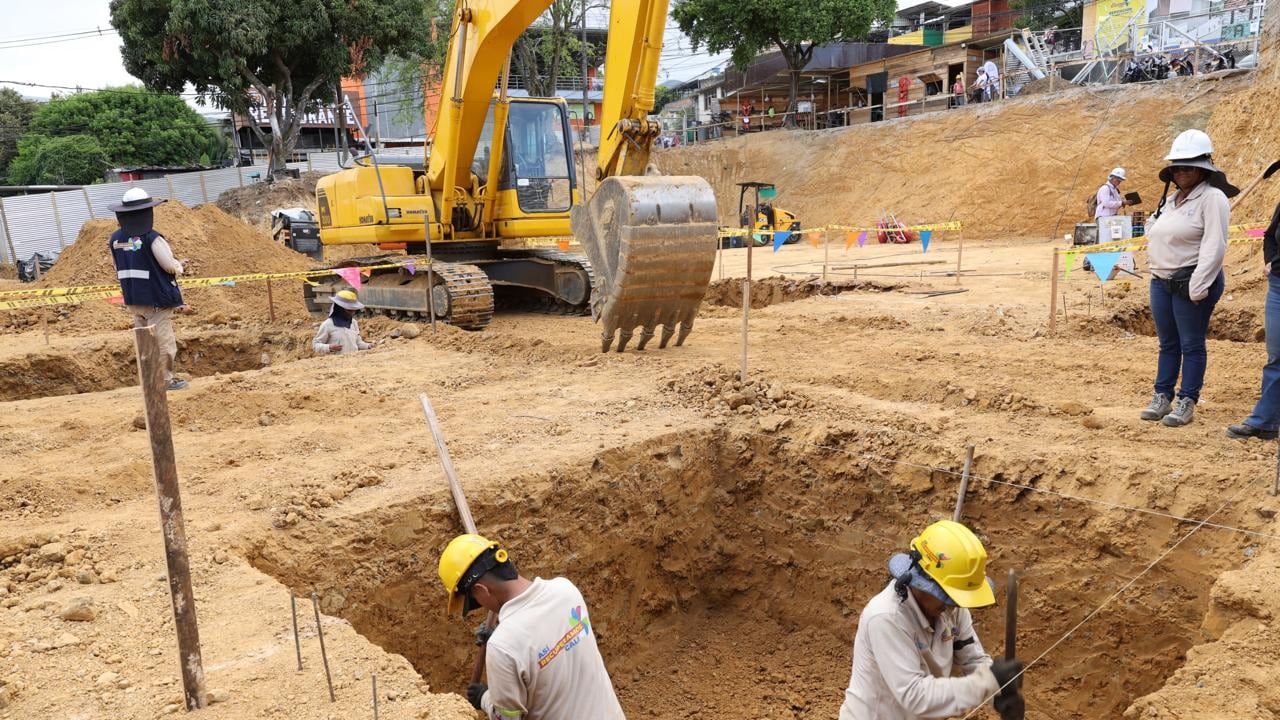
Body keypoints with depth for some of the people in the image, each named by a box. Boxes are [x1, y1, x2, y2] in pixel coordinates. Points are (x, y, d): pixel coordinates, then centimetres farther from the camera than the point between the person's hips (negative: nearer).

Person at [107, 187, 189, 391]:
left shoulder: (115, 239, 4)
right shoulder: (151, 238, -17)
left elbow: (119, 270, 13)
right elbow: (172, 267, -13)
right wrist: (179, 266, 8)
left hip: (133, 300, 6)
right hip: (157, 300, -6)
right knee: (164, 341, 3)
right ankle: (165, 379, 7)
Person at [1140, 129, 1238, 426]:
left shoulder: (1212, 198, -10)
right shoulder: (1172, 198, 14)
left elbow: (1214, 247, -17)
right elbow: (1153, 231, 26)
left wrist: (1198, 287, -21)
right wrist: (1155, 268, 12)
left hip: (1191, 282, -7)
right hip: (1161, 282, 7)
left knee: (1191, 345, 2)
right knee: (1167, 344, 14)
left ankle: (1187, 403, 10)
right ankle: (1162, 397, 22)